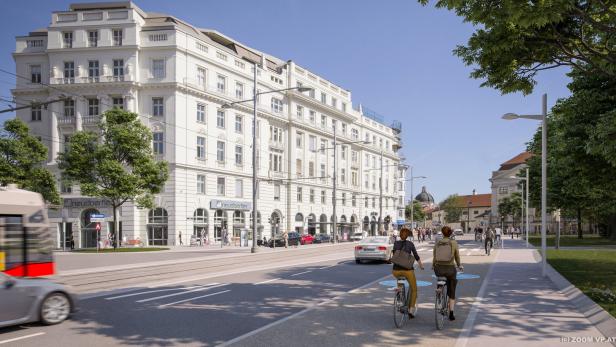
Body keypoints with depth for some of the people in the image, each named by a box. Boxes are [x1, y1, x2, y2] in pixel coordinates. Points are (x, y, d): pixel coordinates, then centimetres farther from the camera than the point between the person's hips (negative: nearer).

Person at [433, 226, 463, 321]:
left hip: (438, 269, 2)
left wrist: (433, 266, 25)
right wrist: (459, 265, 25)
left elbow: (434, 257, 5)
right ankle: (451, 314, 11)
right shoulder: (454, 243, -3)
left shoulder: (437, 243, 2)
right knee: (452, 292, 15)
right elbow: (457, 257, 6)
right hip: (450, 269, -1)